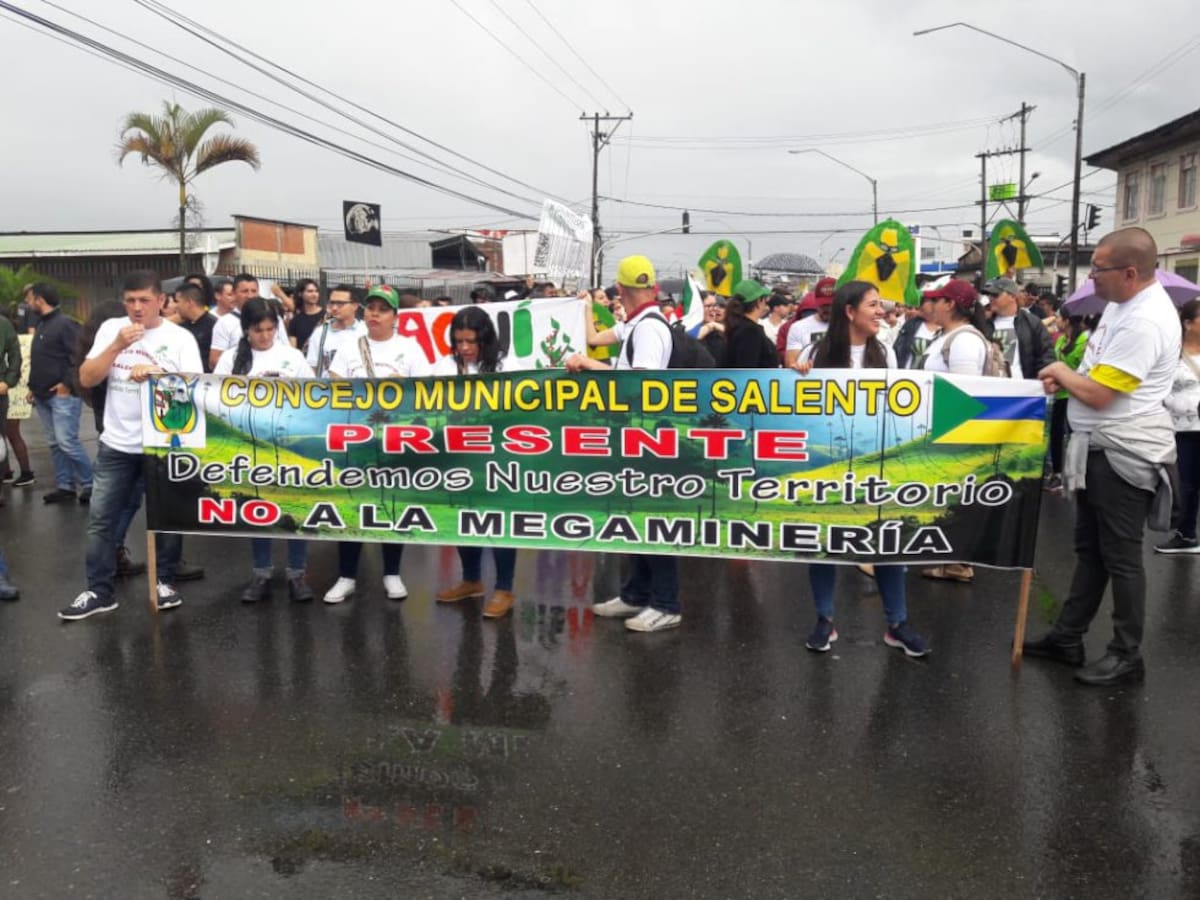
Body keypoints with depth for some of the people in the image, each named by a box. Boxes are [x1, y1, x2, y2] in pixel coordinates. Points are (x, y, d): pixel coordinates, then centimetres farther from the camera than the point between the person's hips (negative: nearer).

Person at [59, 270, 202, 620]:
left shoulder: (180, 338, -4)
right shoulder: (111, 329, 4)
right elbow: (86, 379, -1)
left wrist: (157, 373, -24)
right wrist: (118, 345, -12)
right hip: (116, 444, 3)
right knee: (101, 518, 5)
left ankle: (165, 581, 24)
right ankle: (98, 591, 15)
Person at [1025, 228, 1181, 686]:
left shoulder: (1144, 321, -25)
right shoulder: (1123, 303, 9)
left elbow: (1099, 394, -25)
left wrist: (1061, 371, -7)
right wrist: (1066, 379, 0)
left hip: (1124, 455, -10)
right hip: (1101, 449, 10)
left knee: (1120, 557, 2)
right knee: (1089, 548, 17)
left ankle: (1127, 655, 16)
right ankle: (1067, 637, 27)